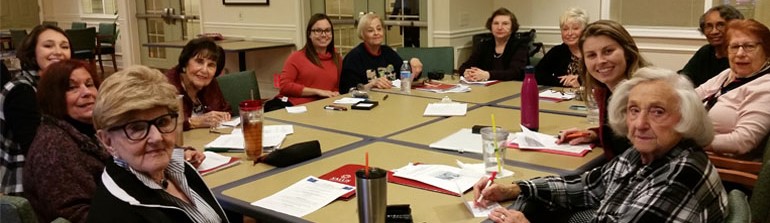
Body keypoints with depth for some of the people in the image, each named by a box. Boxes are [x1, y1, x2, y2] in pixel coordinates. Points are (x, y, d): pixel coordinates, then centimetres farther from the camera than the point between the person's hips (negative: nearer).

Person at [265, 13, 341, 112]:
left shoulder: (337, 58, 19)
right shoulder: (297, 57, 10)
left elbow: (339, 87, 29)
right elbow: (285, 86, -2)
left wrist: (336, 94, 4)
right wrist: (317, 91, -7)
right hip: (287, 105, -2)